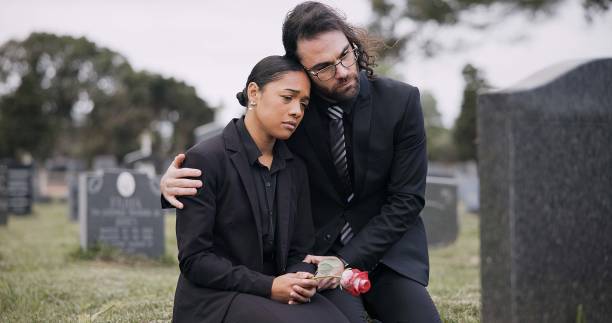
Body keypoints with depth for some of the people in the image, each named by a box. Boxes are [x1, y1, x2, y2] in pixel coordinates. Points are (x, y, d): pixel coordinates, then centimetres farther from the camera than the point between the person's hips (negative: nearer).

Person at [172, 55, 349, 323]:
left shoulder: (295, 168, 10)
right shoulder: (204, 160, -9)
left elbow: (299, 251, 11)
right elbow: (194, 259, -12)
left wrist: (302, 281, -12)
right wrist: (268, 286, -20)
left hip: (276, 294, 6)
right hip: (214, 299, -5)